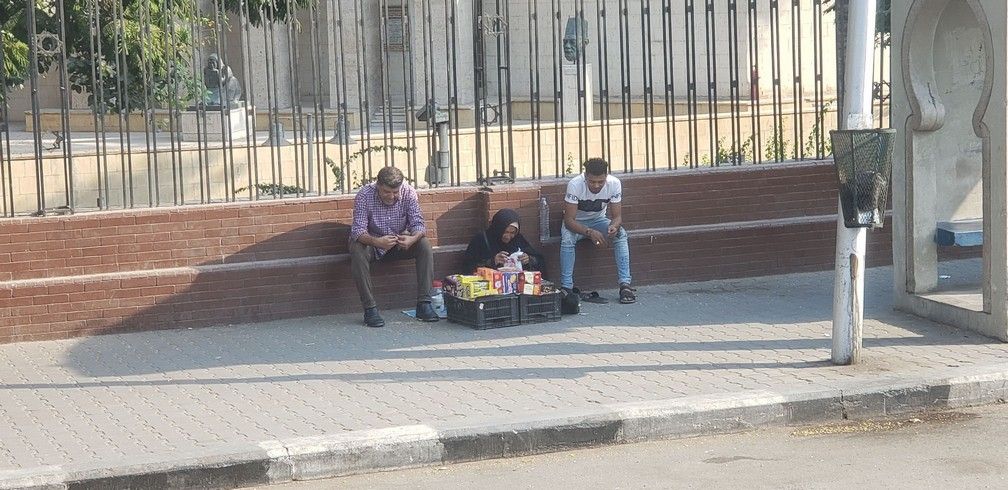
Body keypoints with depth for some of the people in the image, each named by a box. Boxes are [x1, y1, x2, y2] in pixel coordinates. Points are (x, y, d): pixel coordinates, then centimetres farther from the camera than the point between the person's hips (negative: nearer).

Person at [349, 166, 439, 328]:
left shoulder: (408, 193, -14)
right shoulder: (364, 195, -22)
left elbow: (418, 223, -17)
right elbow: (357, 230, -28)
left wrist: (413, 238, -41)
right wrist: (376, 241, -48)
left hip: (399, 243, 2)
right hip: (372, 243, -2)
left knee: (425, 245, -24)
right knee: (357, 250, -35)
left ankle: (424, 304, -22)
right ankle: (370, 309, -31)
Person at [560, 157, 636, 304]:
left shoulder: (614, 184, -22)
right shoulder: (575, 185, -31)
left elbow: (617, 216, -16)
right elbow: (569, 220, -30)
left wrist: (614, 226, -41)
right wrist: (589, 232, -46)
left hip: (598, 220, 2)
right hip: (576, 222, -2)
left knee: (621, 234, -26)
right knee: (567, 239, -34)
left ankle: (625, 285, -27)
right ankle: (566, 288, -29)